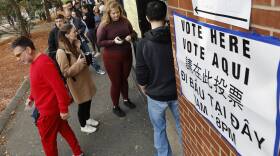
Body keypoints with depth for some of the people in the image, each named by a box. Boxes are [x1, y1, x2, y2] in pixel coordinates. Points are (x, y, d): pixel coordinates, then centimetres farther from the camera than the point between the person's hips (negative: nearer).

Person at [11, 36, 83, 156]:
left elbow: (59, 87, -29)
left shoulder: (43, 63, -29)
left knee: (47, 139, 11)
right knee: (64, 129, 21)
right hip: (48, 107, 9)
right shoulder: (35, 62, 3)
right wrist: (31, 97, 23)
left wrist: (63, 109, -24)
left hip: (49, 110, -9)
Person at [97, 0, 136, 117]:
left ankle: (126, 99, 44)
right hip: (111, 58, -4)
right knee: (115, 82, 7)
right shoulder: (104, 26, -14)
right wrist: (113, 41, -24)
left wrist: (130, 37, -12)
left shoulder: (125, 21, -3)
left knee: (124, 79, 20)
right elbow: (99, 42, -12)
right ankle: (115, 107, 26)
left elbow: (133, 33, 11)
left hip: (126, 55, 4)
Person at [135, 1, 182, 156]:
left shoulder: (143, 44, -17)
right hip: (177, 92, 2)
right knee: (182, 126, 21)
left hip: (156, 95, -2)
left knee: (159, 129, 19)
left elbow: (141, 75, -12)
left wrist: (144, 89, 9)